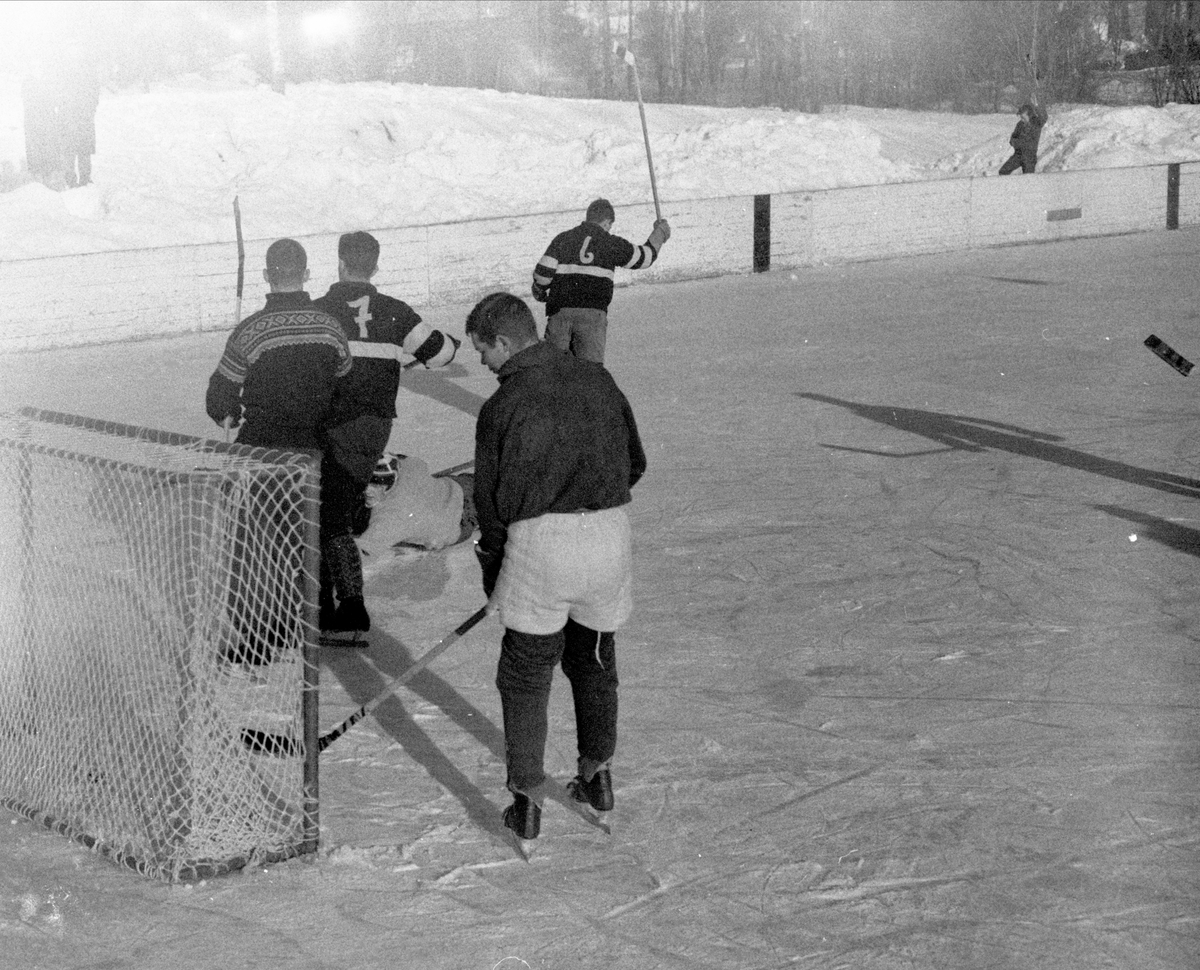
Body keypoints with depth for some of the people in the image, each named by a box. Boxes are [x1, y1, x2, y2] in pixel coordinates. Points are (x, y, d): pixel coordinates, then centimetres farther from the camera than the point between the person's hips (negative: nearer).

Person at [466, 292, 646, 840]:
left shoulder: (503, 407, -7)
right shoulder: (597, 380, 7)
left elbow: (492, 501, -1)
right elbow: (635, 464, 14)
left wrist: (493, 578, 11)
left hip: (539, 540, -5)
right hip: (610, 533, 5)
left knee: (525, 675, 9)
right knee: (594, 659, 24)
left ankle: (528, 800, 10)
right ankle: (597, 775, 35)